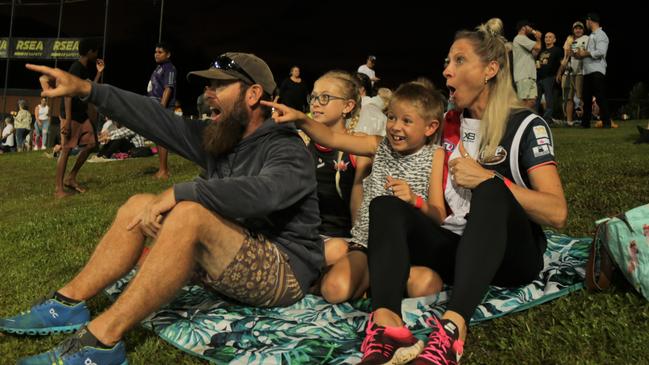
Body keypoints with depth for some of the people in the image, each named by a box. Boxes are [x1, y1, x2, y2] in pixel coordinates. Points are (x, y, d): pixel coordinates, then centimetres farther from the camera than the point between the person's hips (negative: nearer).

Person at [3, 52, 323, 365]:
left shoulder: (287, 149, -15)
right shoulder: (218, 138, 9)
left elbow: (264, 192, -36)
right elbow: (157, 119, 5)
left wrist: (178, 193, -34)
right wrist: (86, 89, -1)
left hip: (284, 272, -8)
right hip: (232, 265, 8)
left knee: (190, 213, -32)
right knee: (140, 205, 1)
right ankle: (68, 303, -1)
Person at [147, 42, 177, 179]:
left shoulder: (169, 68, -10)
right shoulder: (159, 68, 20)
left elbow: (168, 89, -18)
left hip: (162, 107, -10)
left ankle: (163, 171, -8)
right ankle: (164, 168, 20)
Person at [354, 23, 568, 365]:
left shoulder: (526, 125, -2)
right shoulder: (450, 123, 13)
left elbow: (557, 213, -12)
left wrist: (488, 178, -22)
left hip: (510, 254, -4)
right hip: (455, 247, 5)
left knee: (491, 192, -34)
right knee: (386, 206, -19)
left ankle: (452, 329, -54)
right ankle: (385, 324, -45)